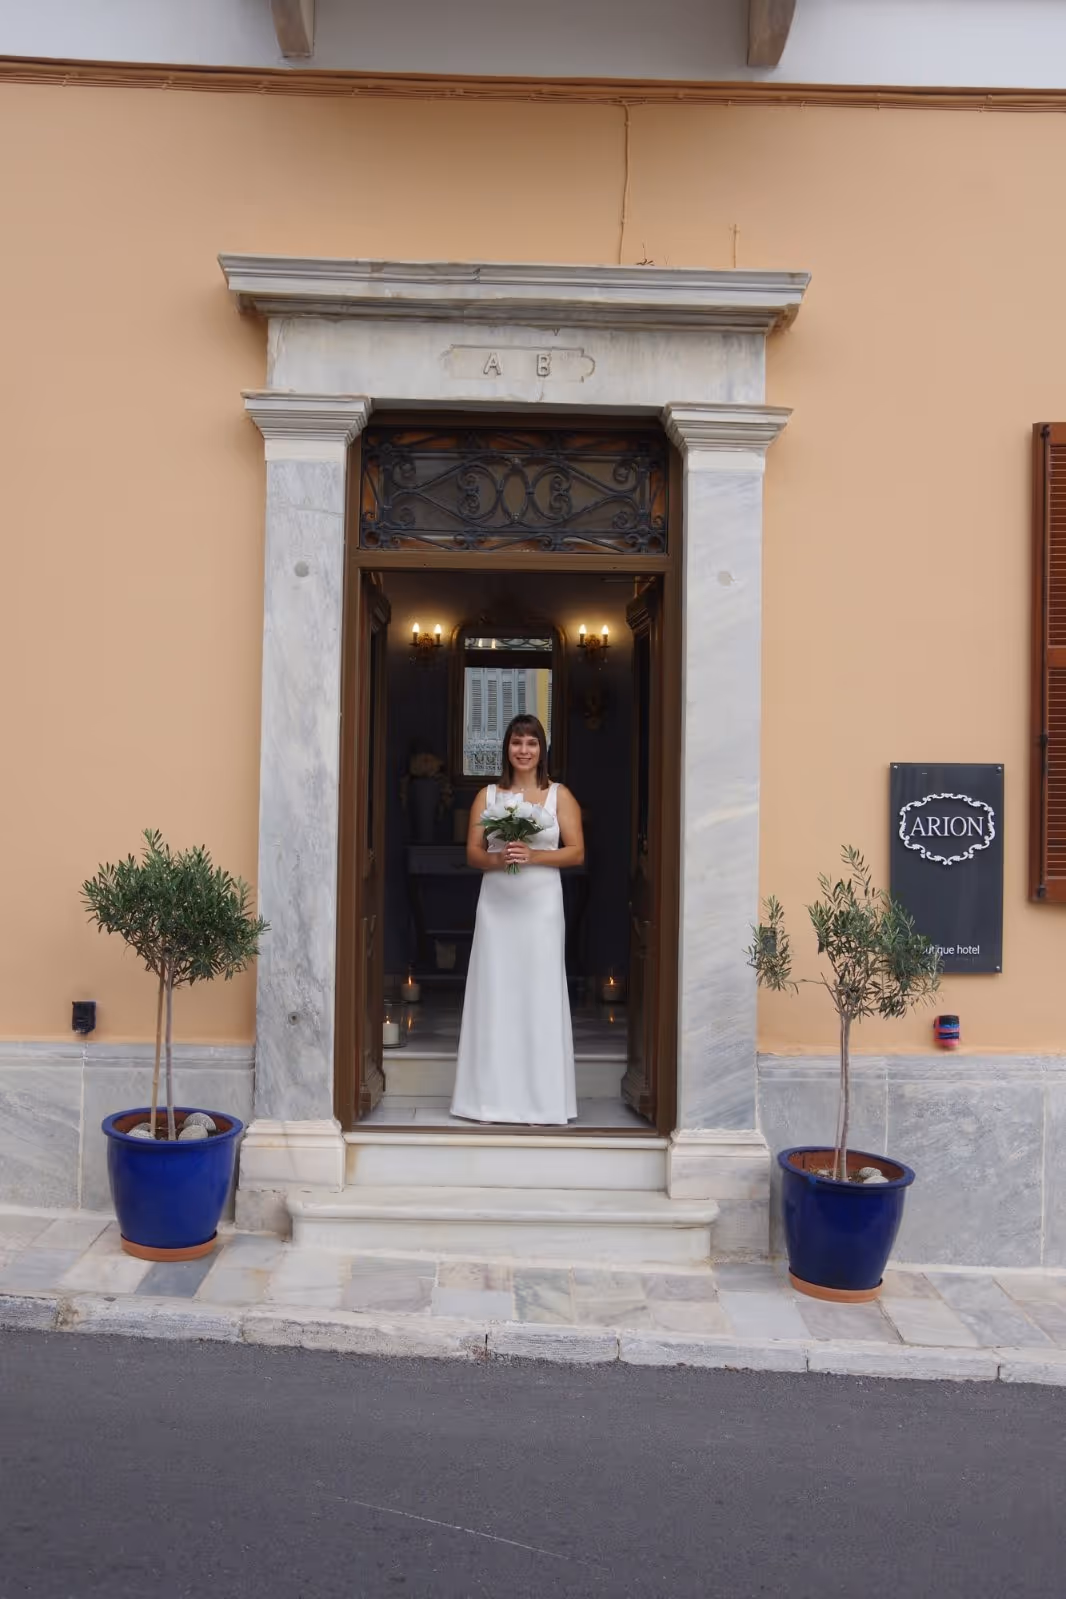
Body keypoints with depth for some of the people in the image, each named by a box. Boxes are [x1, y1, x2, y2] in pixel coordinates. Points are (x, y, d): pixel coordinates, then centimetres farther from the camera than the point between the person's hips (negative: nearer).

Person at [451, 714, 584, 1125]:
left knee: (540, 995, -2)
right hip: (496, 905, 2)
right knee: (494, 994, 1)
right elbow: (472, 852, 6)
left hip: (540, 905, -1)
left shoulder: (560, 795, 5)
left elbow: (577, 852, 0)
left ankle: (541, 1100, 5)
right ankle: (493, 1096, 8)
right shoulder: (487, 796, 9)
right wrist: (498, 859, -15)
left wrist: (534, 855, -14)